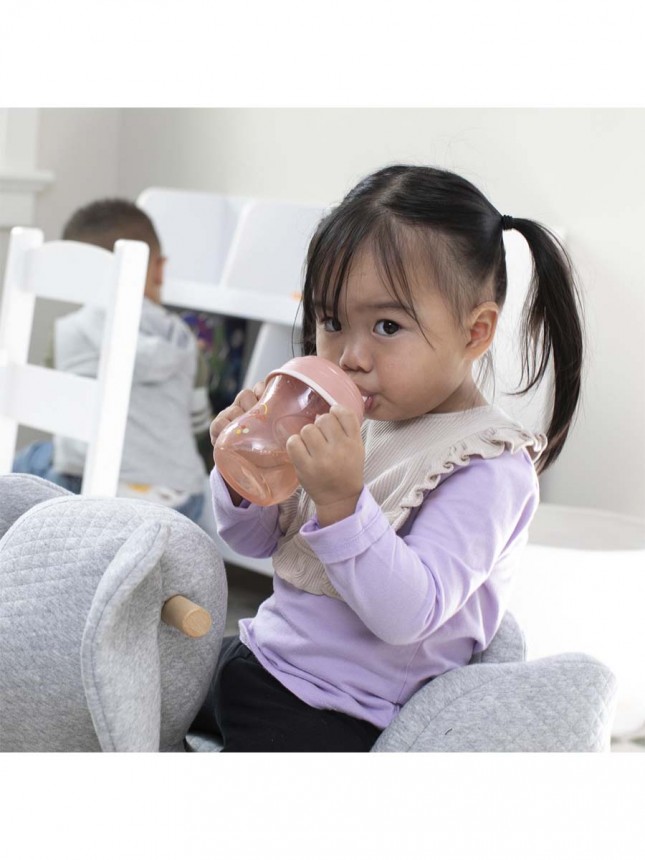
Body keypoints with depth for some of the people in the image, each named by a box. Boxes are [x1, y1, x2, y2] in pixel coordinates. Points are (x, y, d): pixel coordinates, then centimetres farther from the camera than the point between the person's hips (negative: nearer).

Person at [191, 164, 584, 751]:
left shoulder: (487, 466, -18)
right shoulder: (353, 422, 4)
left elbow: (407, 615, -26)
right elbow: (260, 540, 13)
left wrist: (342, 504, -36)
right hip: (255, 655, 8)